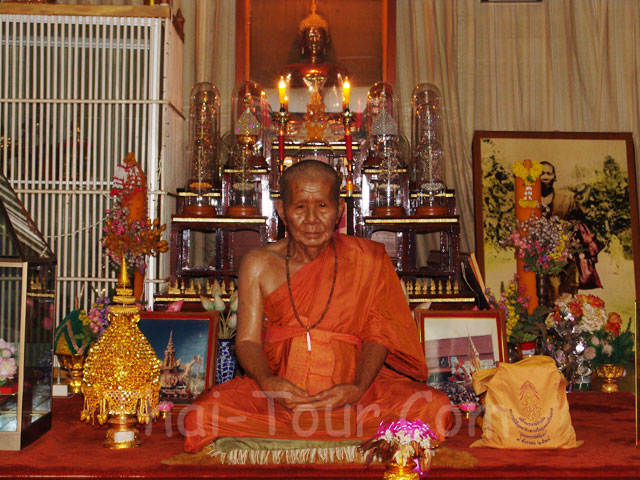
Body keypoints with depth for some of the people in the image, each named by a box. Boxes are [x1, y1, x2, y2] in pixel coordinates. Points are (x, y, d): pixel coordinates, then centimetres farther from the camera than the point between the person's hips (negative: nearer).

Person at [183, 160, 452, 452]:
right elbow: (248, 340, 3)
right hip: (279, 389, 0)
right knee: (202, 417, -27)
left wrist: (357, 388, -18)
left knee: (434, 409, -25)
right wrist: (267, 381, -19)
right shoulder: (259, 265, 7)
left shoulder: (367, 260, 5)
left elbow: (377, 334, 1)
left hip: (350, 390, 0)